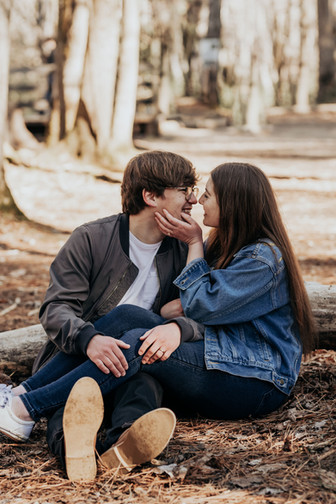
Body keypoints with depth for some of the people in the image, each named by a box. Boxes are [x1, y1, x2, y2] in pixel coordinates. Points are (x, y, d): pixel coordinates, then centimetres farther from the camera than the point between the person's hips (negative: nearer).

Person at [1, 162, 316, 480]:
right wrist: (174, 326, -10)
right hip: (222, 360, 9)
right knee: (126, 315, -12)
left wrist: (194, 243, -7)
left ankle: (28, 409, -29)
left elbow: (202, 307, -16)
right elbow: (191, 302, 12)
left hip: (256, 382, -9)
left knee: (137, 343, -27)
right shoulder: (226, 244, 15)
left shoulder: (264, 258, -15)